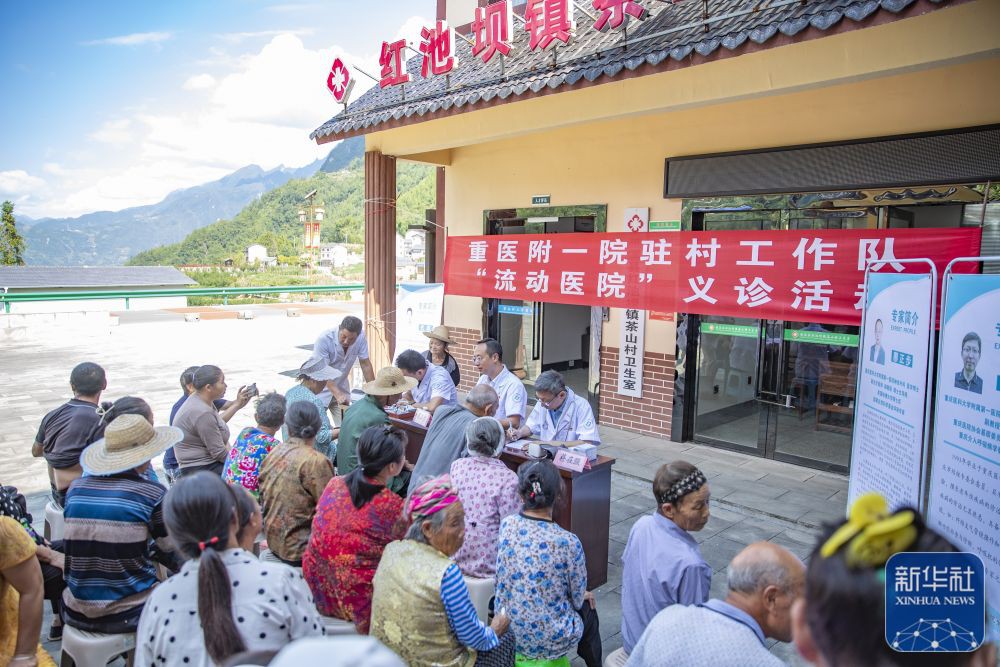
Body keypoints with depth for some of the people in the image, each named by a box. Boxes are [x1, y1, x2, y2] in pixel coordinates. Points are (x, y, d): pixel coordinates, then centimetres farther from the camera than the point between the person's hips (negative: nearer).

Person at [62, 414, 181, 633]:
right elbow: (170, 549, -3)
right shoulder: (153, 494, -15)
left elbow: (85, 543, 12)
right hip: (127, 615, -5)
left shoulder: (76, 489, -2)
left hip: (76, 614, 5)